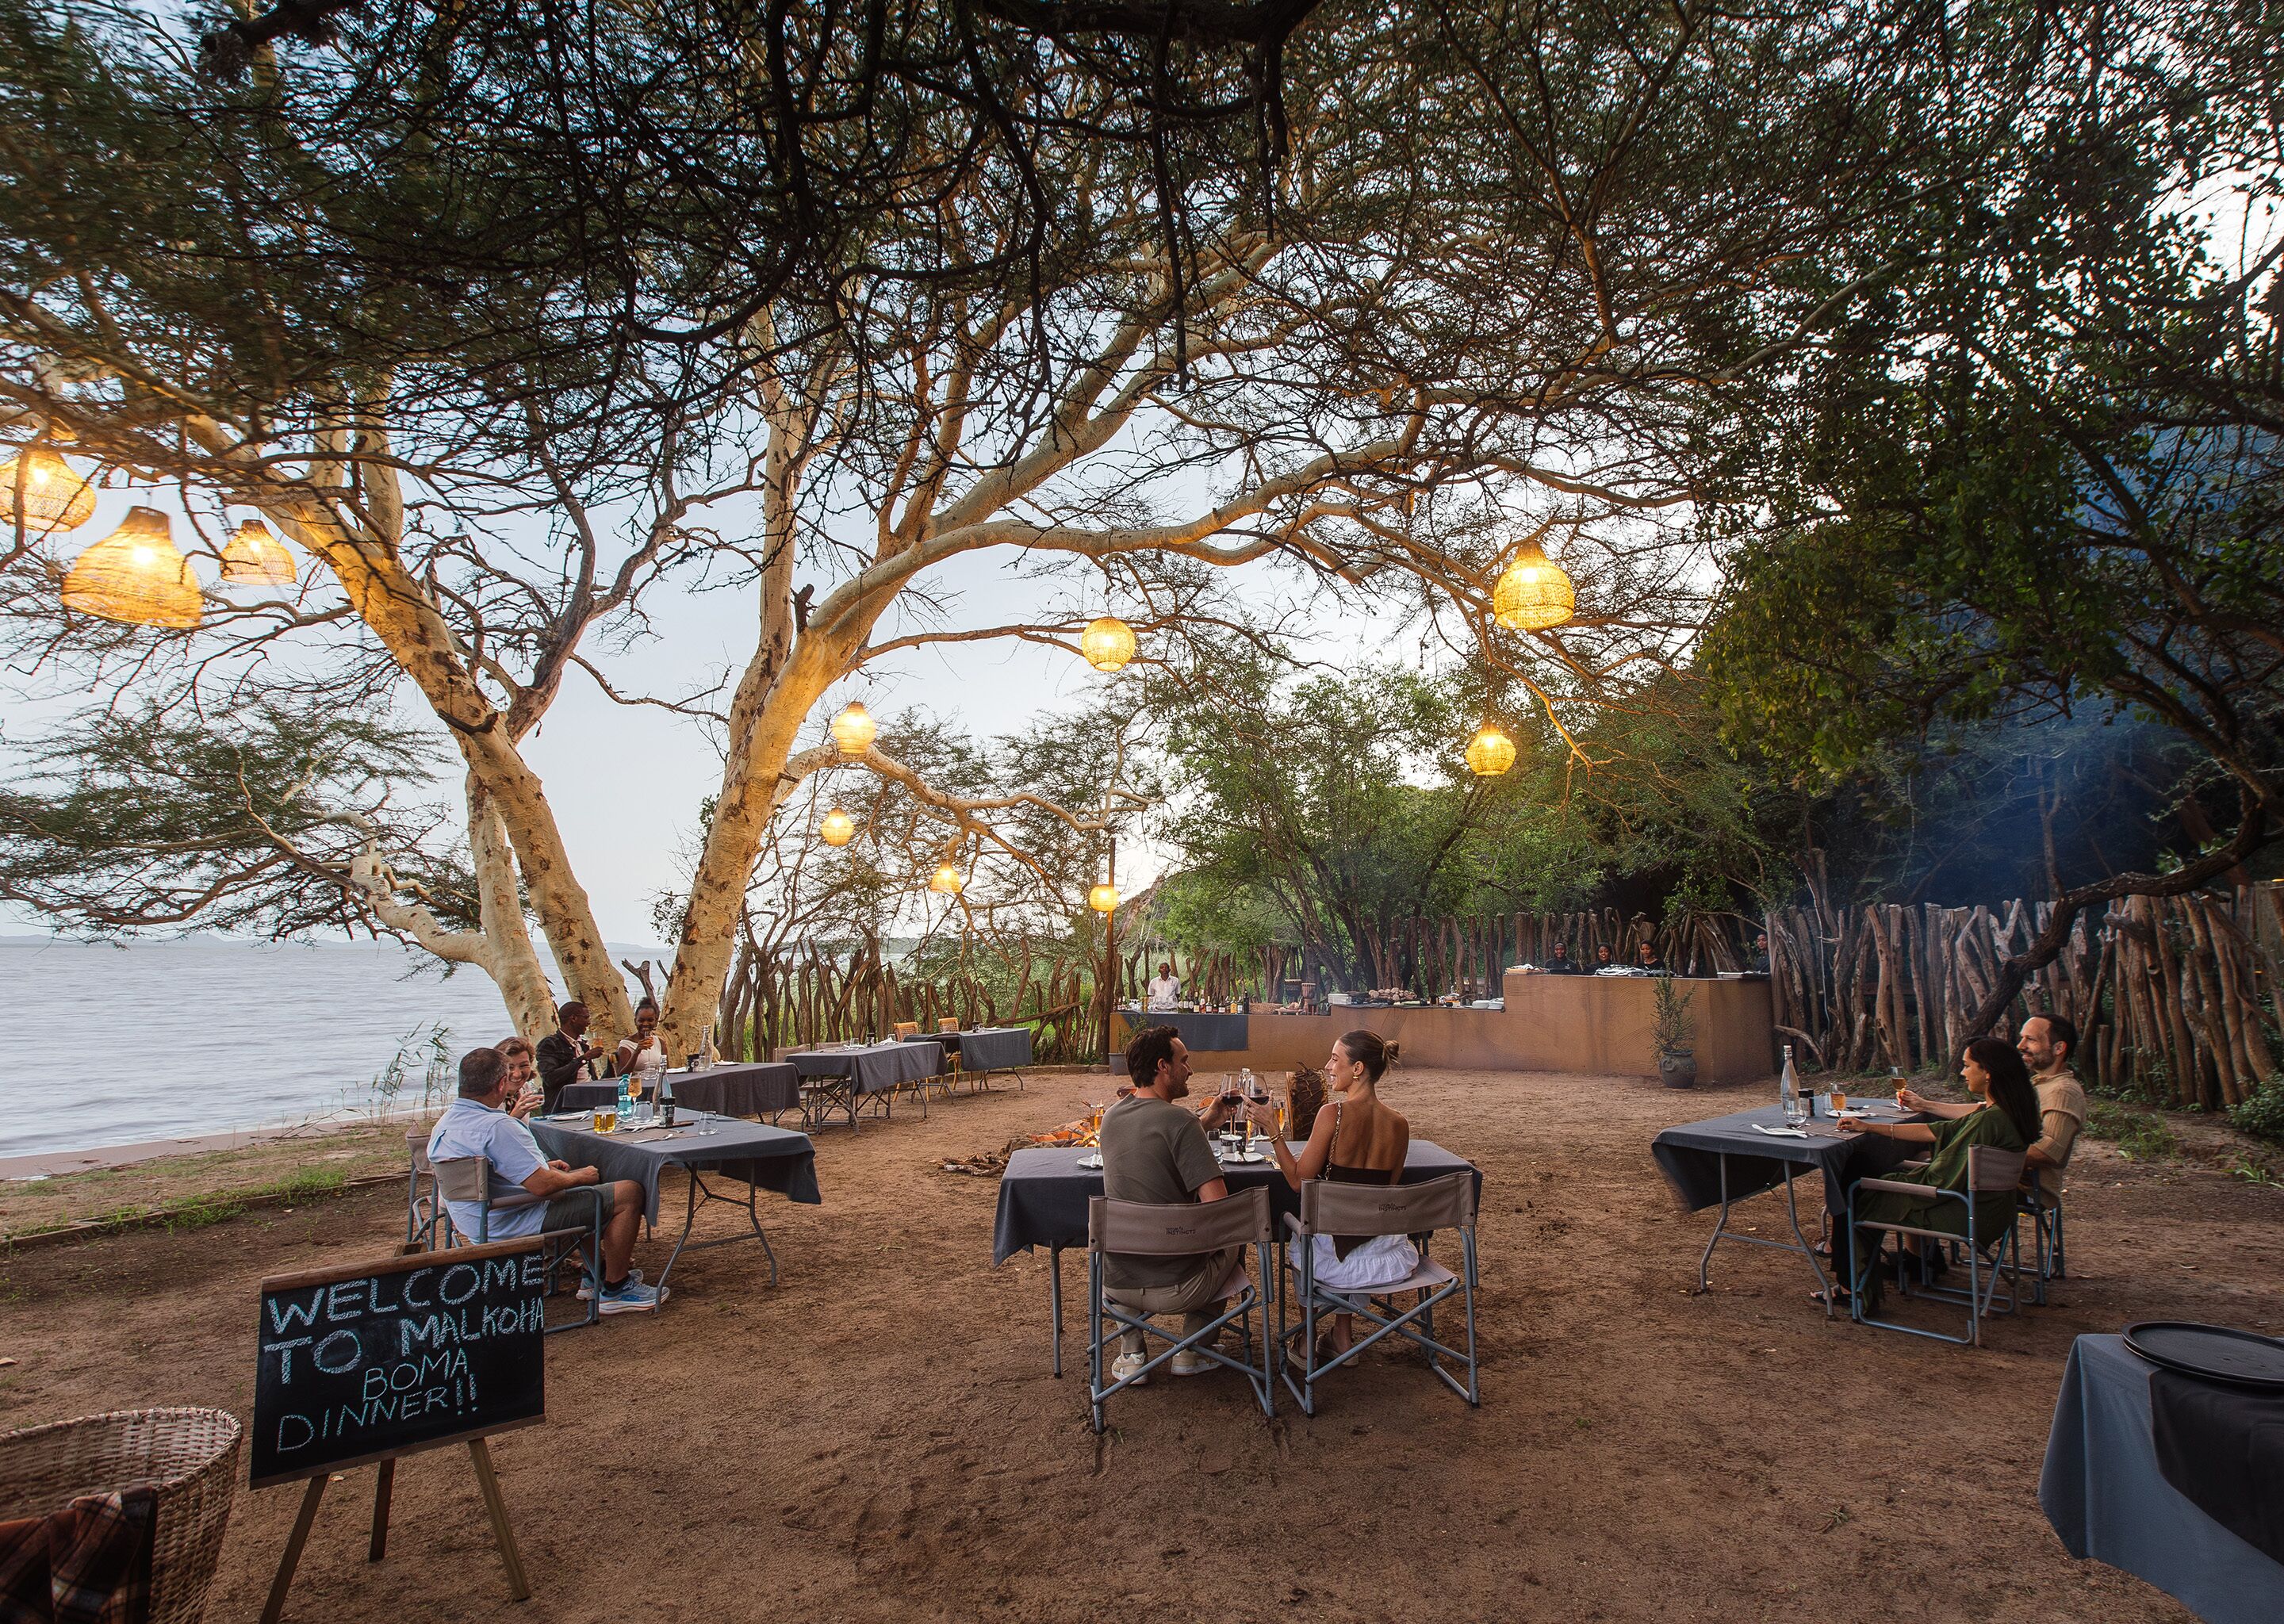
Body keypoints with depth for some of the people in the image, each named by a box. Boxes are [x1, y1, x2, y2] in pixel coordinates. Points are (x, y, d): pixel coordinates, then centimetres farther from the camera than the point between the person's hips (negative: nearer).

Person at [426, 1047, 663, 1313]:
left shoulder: (444, 1123, 4)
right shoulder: (496, 1127, -29)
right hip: (517, 1224, -11)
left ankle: (596, 1274, 32)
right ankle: (615, 1288, 2)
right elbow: (542, 1185, -30)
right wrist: (580, 1177, -11)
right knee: (628, 1193, -9)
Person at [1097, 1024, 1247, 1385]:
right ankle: (1192, 1350, 23)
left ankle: (1131, 1352, 26)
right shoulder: (1180, 1122, -19)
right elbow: (1218, 1209, -22)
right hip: (1176, 1290, -4)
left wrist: (1205, 1124, 18)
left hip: (1117, 1286, 5)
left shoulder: (1111, 1117, 3)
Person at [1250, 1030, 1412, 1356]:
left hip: (1334, 1255, -4)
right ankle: (1343, 1333, 43)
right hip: (1385, 1256, 4)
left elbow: (1298, 1181, -12)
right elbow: (1386, 1187, 10)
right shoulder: (1399, 1124, -4)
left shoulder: (1333, 1113, -18)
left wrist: (1273, 1132, -7)